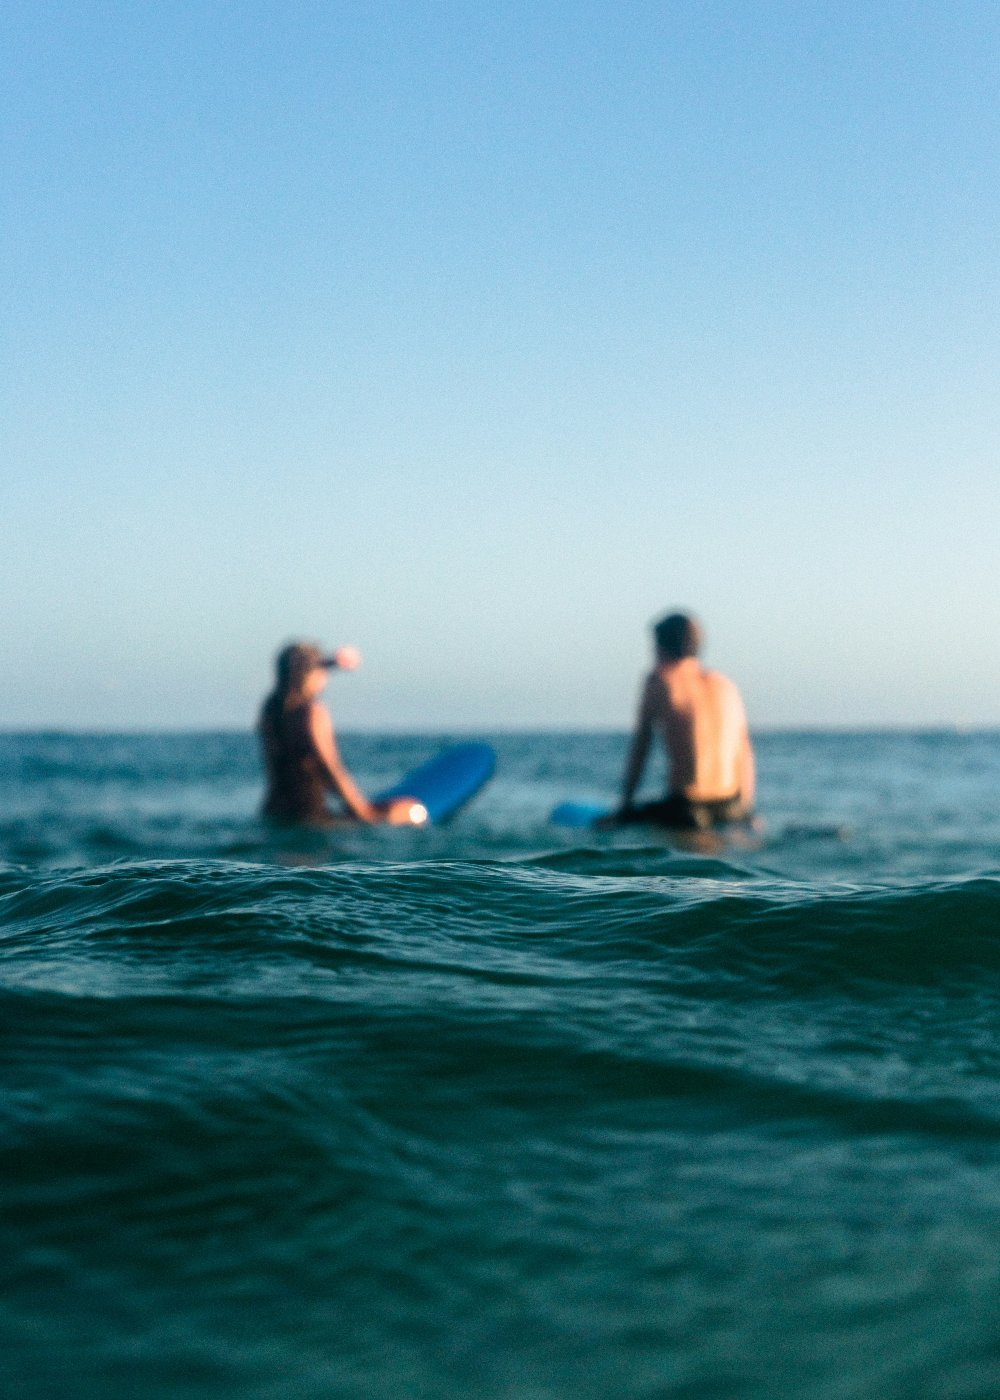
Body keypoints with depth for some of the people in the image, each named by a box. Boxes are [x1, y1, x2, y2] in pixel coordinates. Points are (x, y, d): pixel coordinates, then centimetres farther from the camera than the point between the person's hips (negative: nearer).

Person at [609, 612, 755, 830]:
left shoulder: (658, 680, 2)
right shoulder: (726, 685, 13)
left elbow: (639, 749, 4)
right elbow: (744, 756, 13)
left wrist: (624, 805, 12)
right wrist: (746, 813, 19)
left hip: (685, 810, -4)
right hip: (732, 810, 5)